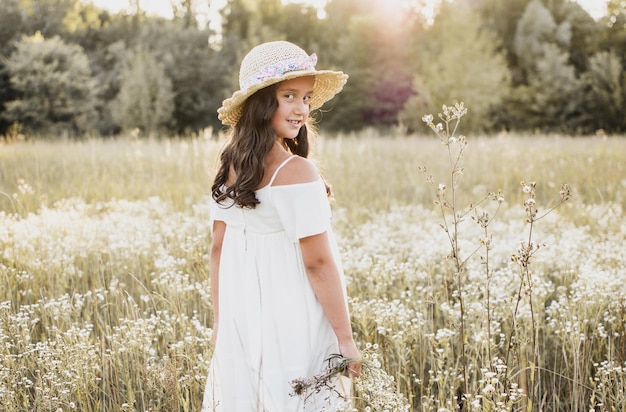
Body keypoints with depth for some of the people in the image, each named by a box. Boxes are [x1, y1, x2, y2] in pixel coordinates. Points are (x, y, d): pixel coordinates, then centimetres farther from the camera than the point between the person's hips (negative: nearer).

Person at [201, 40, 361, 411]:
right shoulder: (296, 172, -20)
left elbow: (218, 250, 7)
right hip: (294, 328, -7)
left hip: (242, 324, 7)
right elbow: (318, 262, -19)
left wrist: (221, 322, 16)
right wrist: (346, 338, -11)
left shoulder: (230, 167, 1)